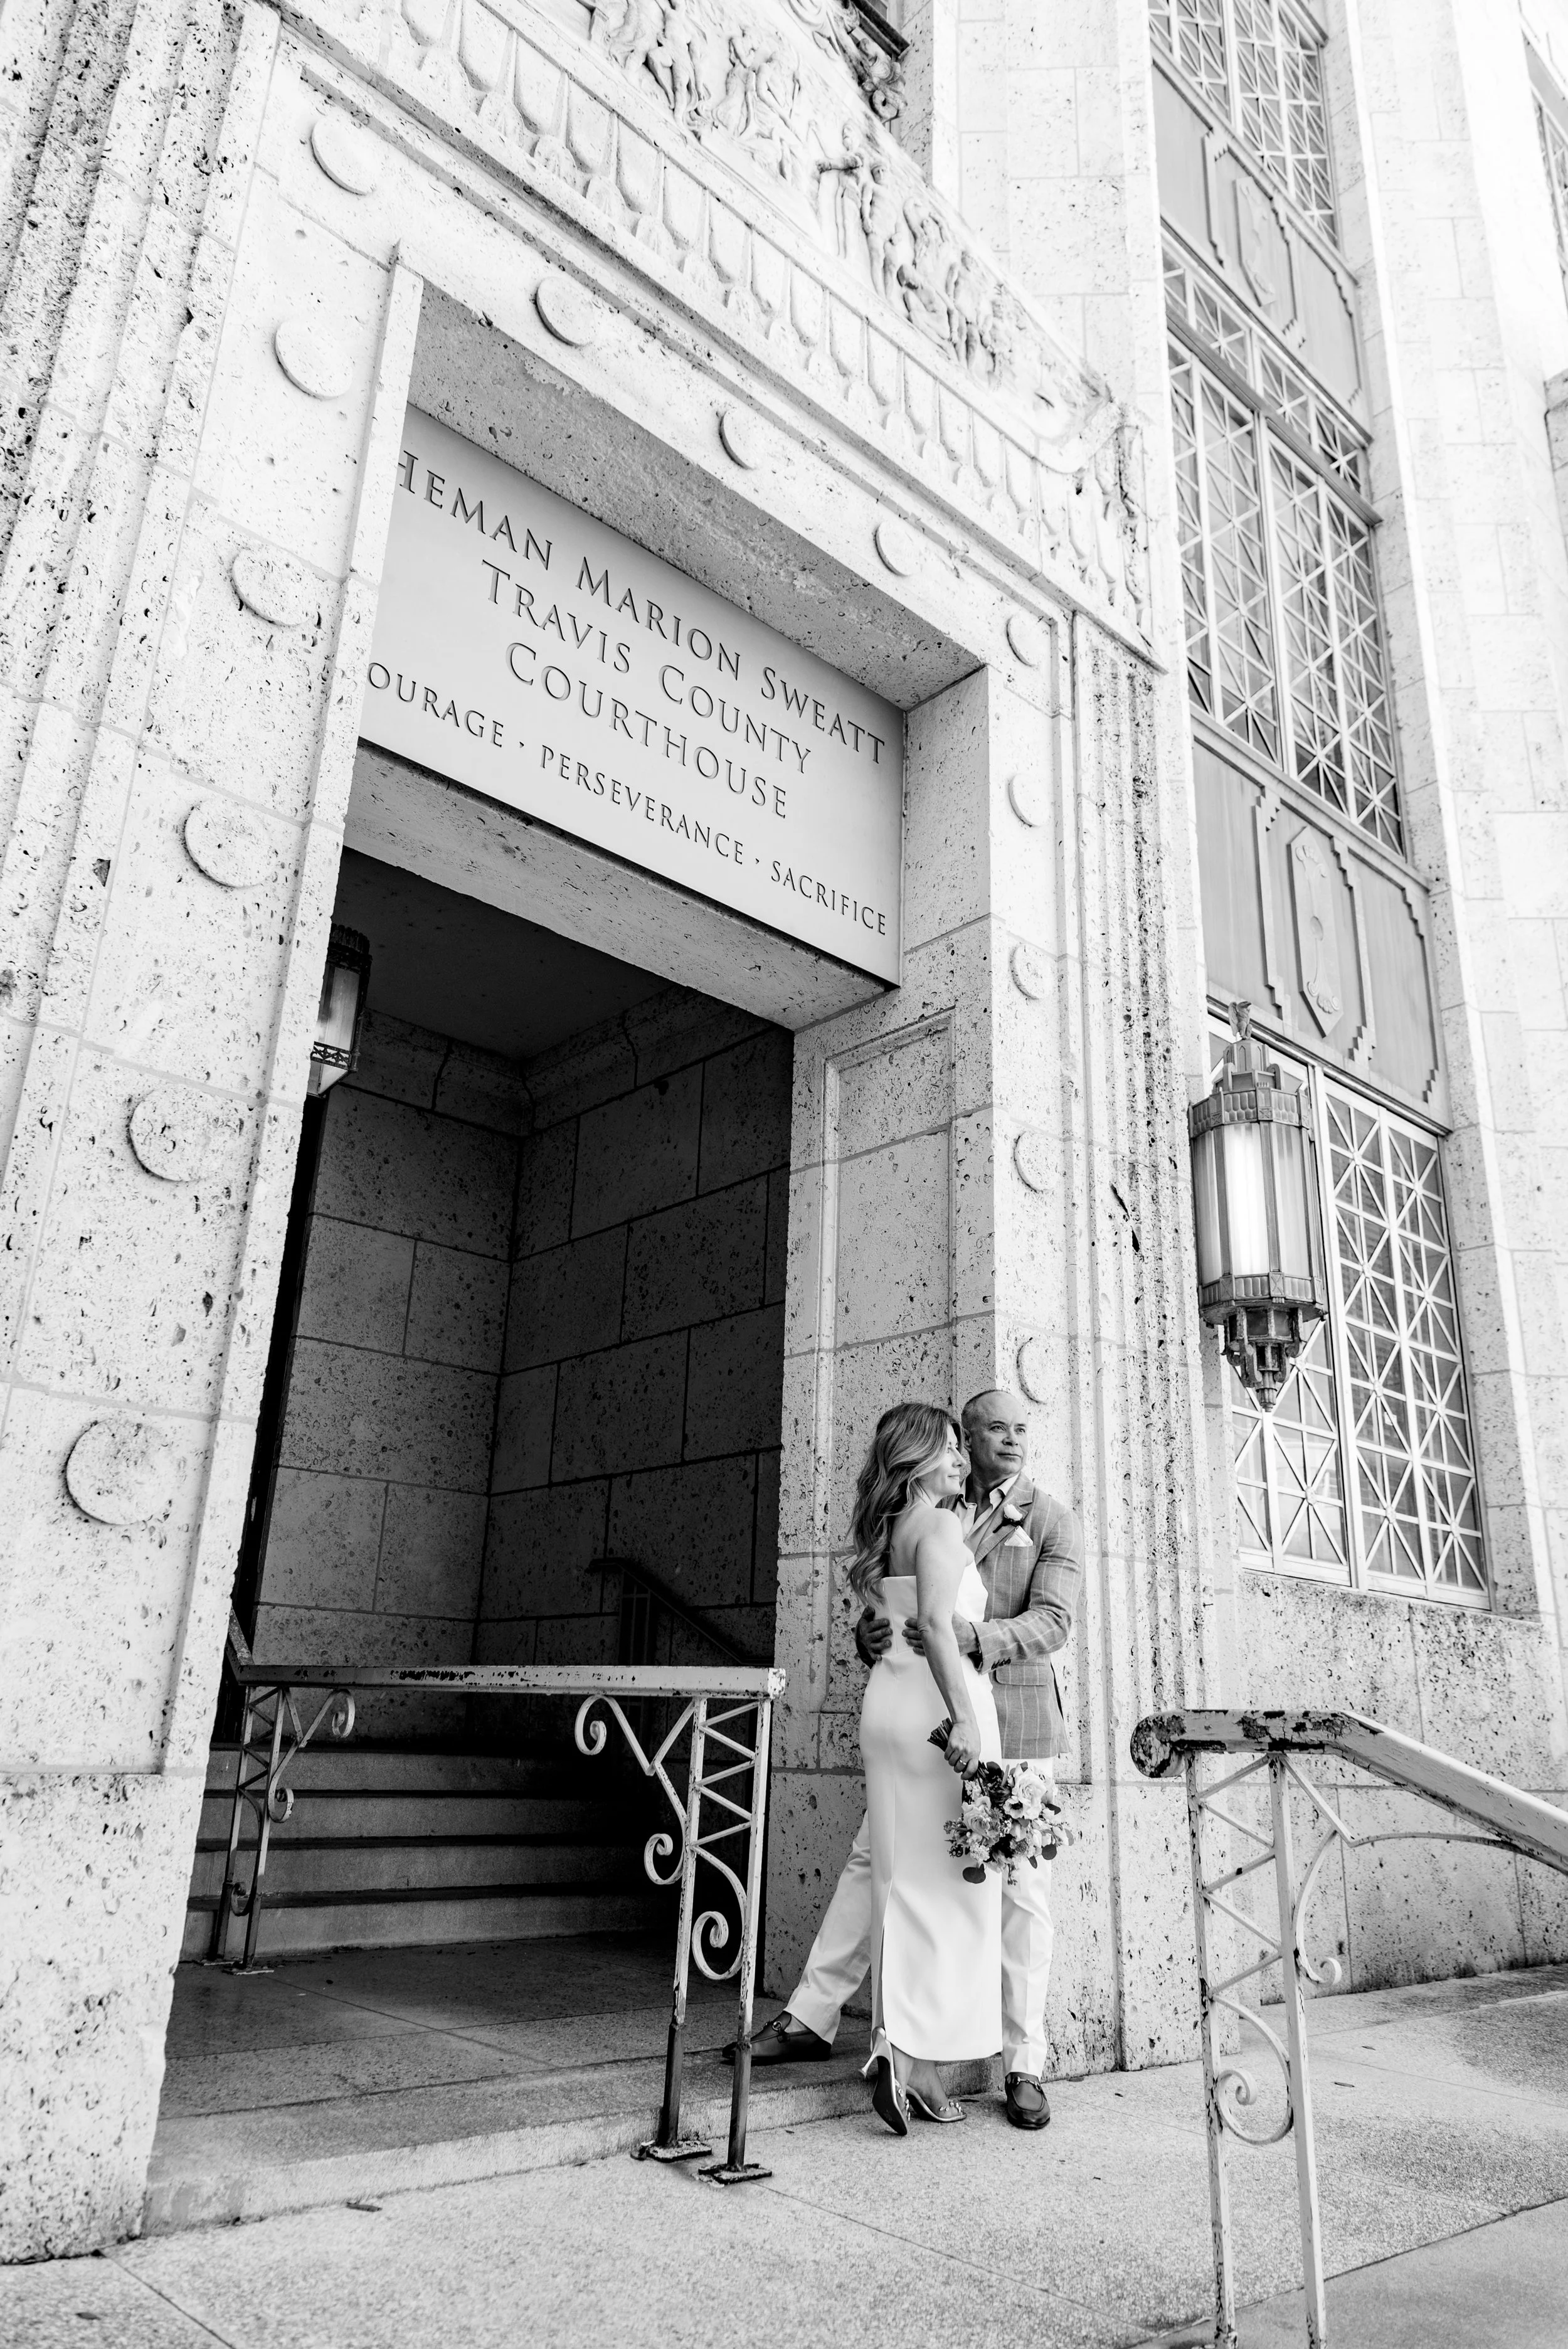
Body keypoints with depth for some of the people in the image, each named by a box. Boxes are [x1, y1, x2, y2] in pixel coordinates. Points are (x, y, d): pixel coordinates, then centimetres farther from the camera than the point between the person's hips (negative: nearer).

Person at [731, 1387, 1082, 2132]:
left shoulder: (1053, 1523, 0)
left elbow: (1053, 1620, -12)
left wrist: (975, 1638, -29)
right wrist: (870, 1633, -12)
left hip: (1013, 1722, -3)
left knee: (1021, 1891, 1)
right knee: (869, 1862, 6)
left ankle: (1024, 2065, 14)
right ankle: (810, 2020, 18)